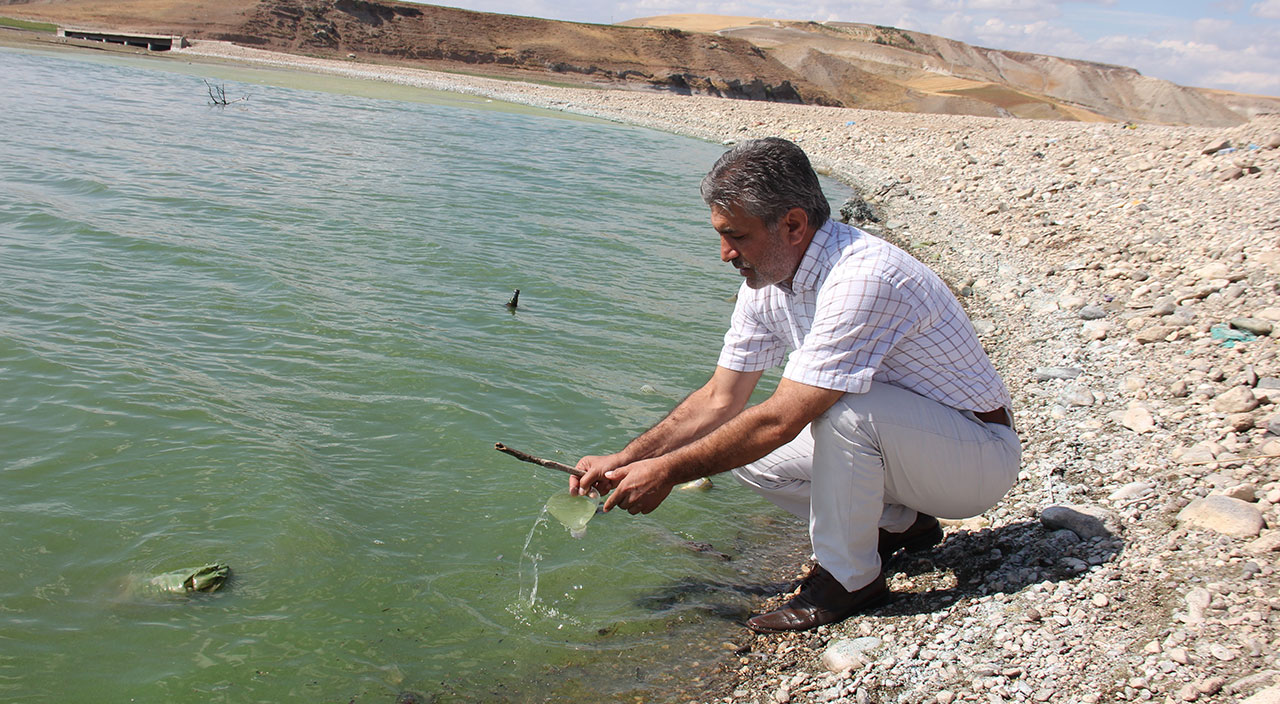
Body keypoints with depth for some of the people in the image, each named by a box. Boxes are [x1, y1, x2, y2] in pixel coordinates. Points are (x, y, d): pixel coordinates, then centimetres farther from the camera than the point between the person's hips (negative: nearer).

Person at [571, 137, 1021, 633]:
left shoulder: (861, 280, -31)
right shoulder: (766, 282, -3)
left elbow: (780, 420, -32)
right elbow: (719, 400, 2)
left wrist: (667, 472, -23)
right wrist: (622, 461, -6)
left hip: (981, 457, -8)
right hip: (882, 440, 8)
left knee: (842, 406, -34)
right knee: (742, 450, -3)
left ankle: (848, 578, -12)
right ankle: (898, 524, 12)